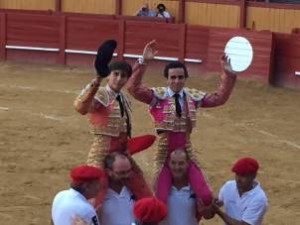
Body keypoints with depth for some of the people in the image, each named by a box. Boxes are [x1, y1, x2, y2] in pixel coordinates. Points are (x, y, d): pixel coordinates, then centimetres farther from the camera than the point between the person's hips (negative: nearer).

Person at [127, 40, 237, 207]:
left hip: (186, 152, 3)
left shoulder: (193, 97, 4)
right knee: (160, 201, -4)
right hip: (165, 153, -3)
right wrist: (143, 62, -34)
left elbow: (219, 98, 10)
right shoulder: (158, 96, -9)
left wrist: (228, 75, -2)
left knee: (206, 196, -9)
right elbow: (134, 88, -23)